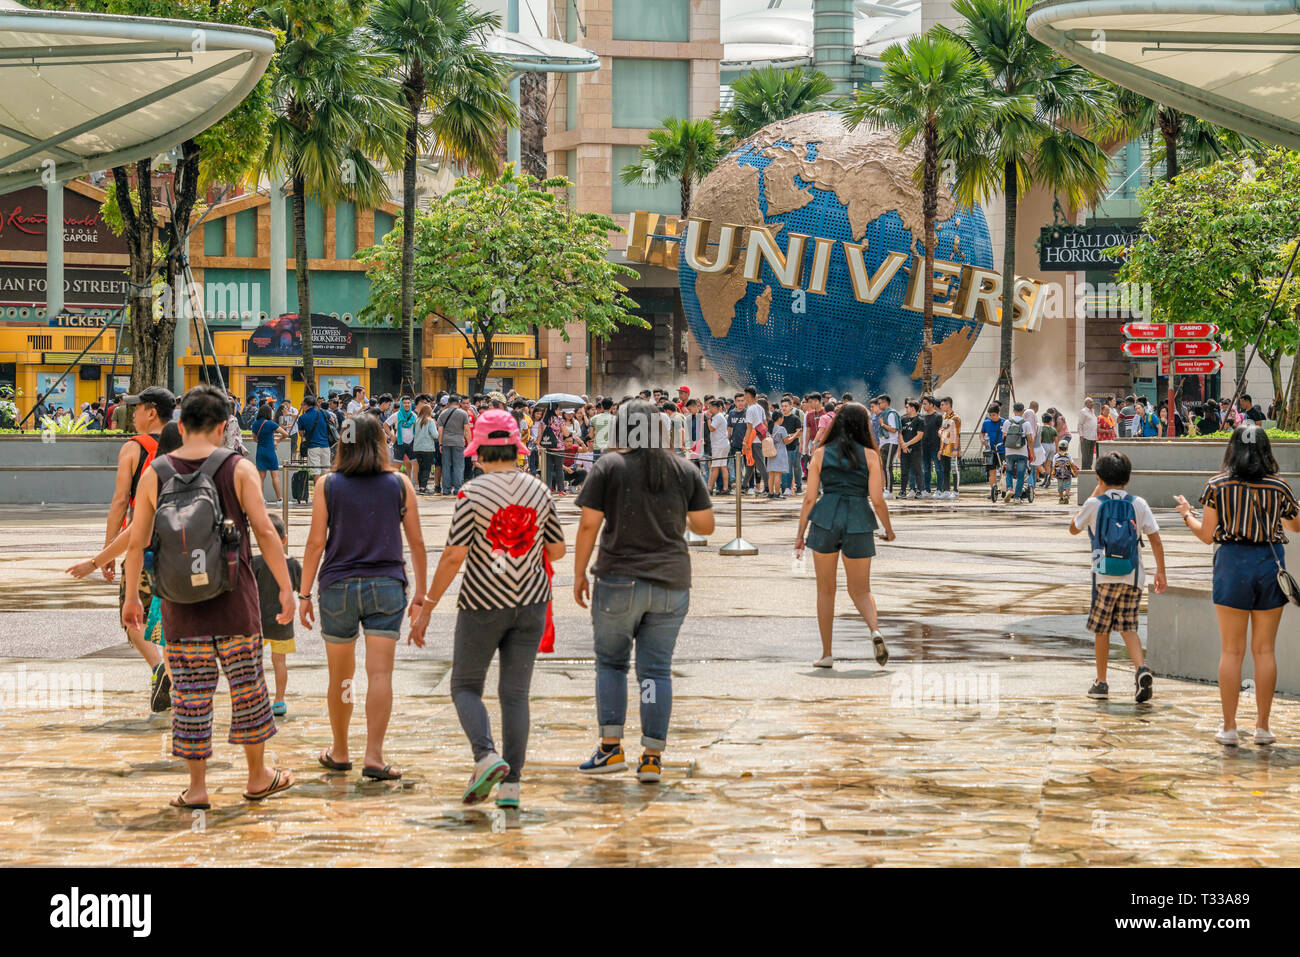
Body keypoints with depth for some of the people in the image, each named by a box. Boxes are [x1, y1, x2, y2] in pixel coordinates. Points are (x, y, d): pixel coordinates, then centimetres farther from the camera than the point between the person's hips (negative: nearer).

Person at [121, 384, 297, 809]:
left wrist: (132, 597, 14)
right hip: (234, 599, -1)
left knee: (190, 694, 6)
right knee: (247, 686, 11)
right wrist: (285, 587, -3)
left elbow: (137, 541, 4)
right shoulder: (239, 469, -3)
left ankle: (197, 786, 11)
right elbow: (265, 531, -8)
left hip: (180, 604, 1)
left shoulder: (155, 474, 2)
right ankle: (258, 777, 22)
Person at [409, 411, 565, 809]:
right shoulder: (539, 491, 2)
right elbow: (557, 550, 9)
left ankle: (486, 756, -13)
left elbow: (454, 555, -14)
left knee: (466, 686, 11)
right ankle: (510, 784, 5)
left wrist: (426, 609, -8)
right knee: (515, 692, 9)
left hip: (483, 602, -4)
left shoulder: (473, 493, -11)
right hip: (531, 602, 4)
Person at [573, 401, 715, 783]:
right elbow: (705, 525, 6)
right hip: (671, 585, 2)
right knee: (656, 669, 5)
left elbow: (588, 525, -6)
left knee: (611, 661, 12)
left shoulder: (609, 467, -3)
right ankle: (653, 758, 2)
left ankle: (611, 747, 5)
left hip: (620, 581, -2)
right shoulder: (685, 470, 5)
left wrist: (579, 574, 3)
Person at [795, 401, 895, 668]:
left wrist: (800, 534, 7)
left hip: (825, 519, 0)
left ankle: (827, 654, 11)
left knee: (826, 590, 12)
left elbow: (810, 497, 1)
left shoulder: (821, 453, 4)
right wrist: (888, 528, 12)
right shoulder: (869, 455, 1)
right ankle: (876, 630, -17)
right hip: (859, 523, 0)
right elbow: (877, 500, -4)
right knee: (861, 590, 12)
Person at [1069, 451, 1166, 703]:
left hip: (1105, 576, -2)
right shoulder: (1138, 504, 3)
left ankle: (1101, 682, 15)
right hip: (1134, 577, 2)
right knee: (1128, 627, 9)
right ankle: (1141, 668, -17)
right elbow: (1155, 539, 0)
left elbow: (1073, 528, 16)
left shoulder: (1094, 504, -2)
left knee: (1101, 628, 10)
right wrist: (1160, 571, 7)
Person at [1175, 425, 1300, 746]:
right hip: (1270, 562, 1)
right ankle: (1263, 727, 11)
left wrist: (1187, 514, 17)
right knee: (1264, 650, 8)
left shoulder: (1217, 486, -4)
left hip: (1232, 562, -1)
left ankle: (1229, 726, 6)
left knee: (1231, 651, 5)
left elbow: (1207, 535, -1)